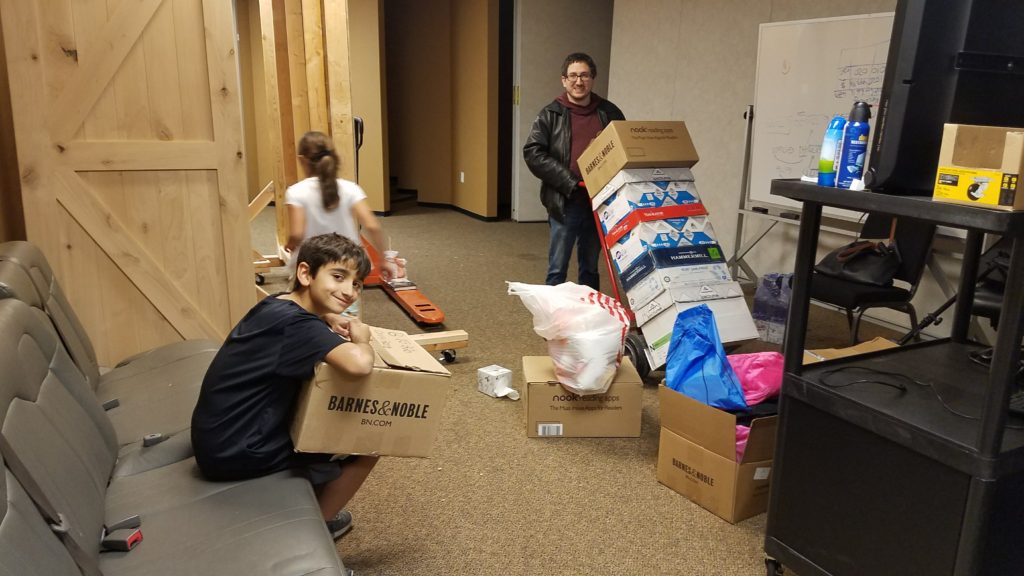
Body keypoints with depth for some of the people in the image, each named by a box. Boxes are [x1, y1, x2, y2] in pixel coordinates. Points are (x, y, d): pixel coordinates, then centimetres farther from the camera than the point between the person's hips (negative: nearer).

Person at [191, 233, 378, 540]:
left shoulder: (276, 304, 3)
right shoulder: (296, 324, -25)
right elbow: (359, 364, -42)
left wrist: (331, 319, 6)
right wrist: (361, 339, -18)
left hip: (216, 438, 9)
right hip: (237, 453, -9)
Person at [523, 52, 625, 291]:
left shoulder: (610, 112, 8)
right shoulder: (551, 114, 0)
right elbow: (533, 152, -8)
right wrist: (570, 183, -16)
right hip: (564, 204, -2)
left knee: (591, 268, 14)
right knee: (557, 269, 3)